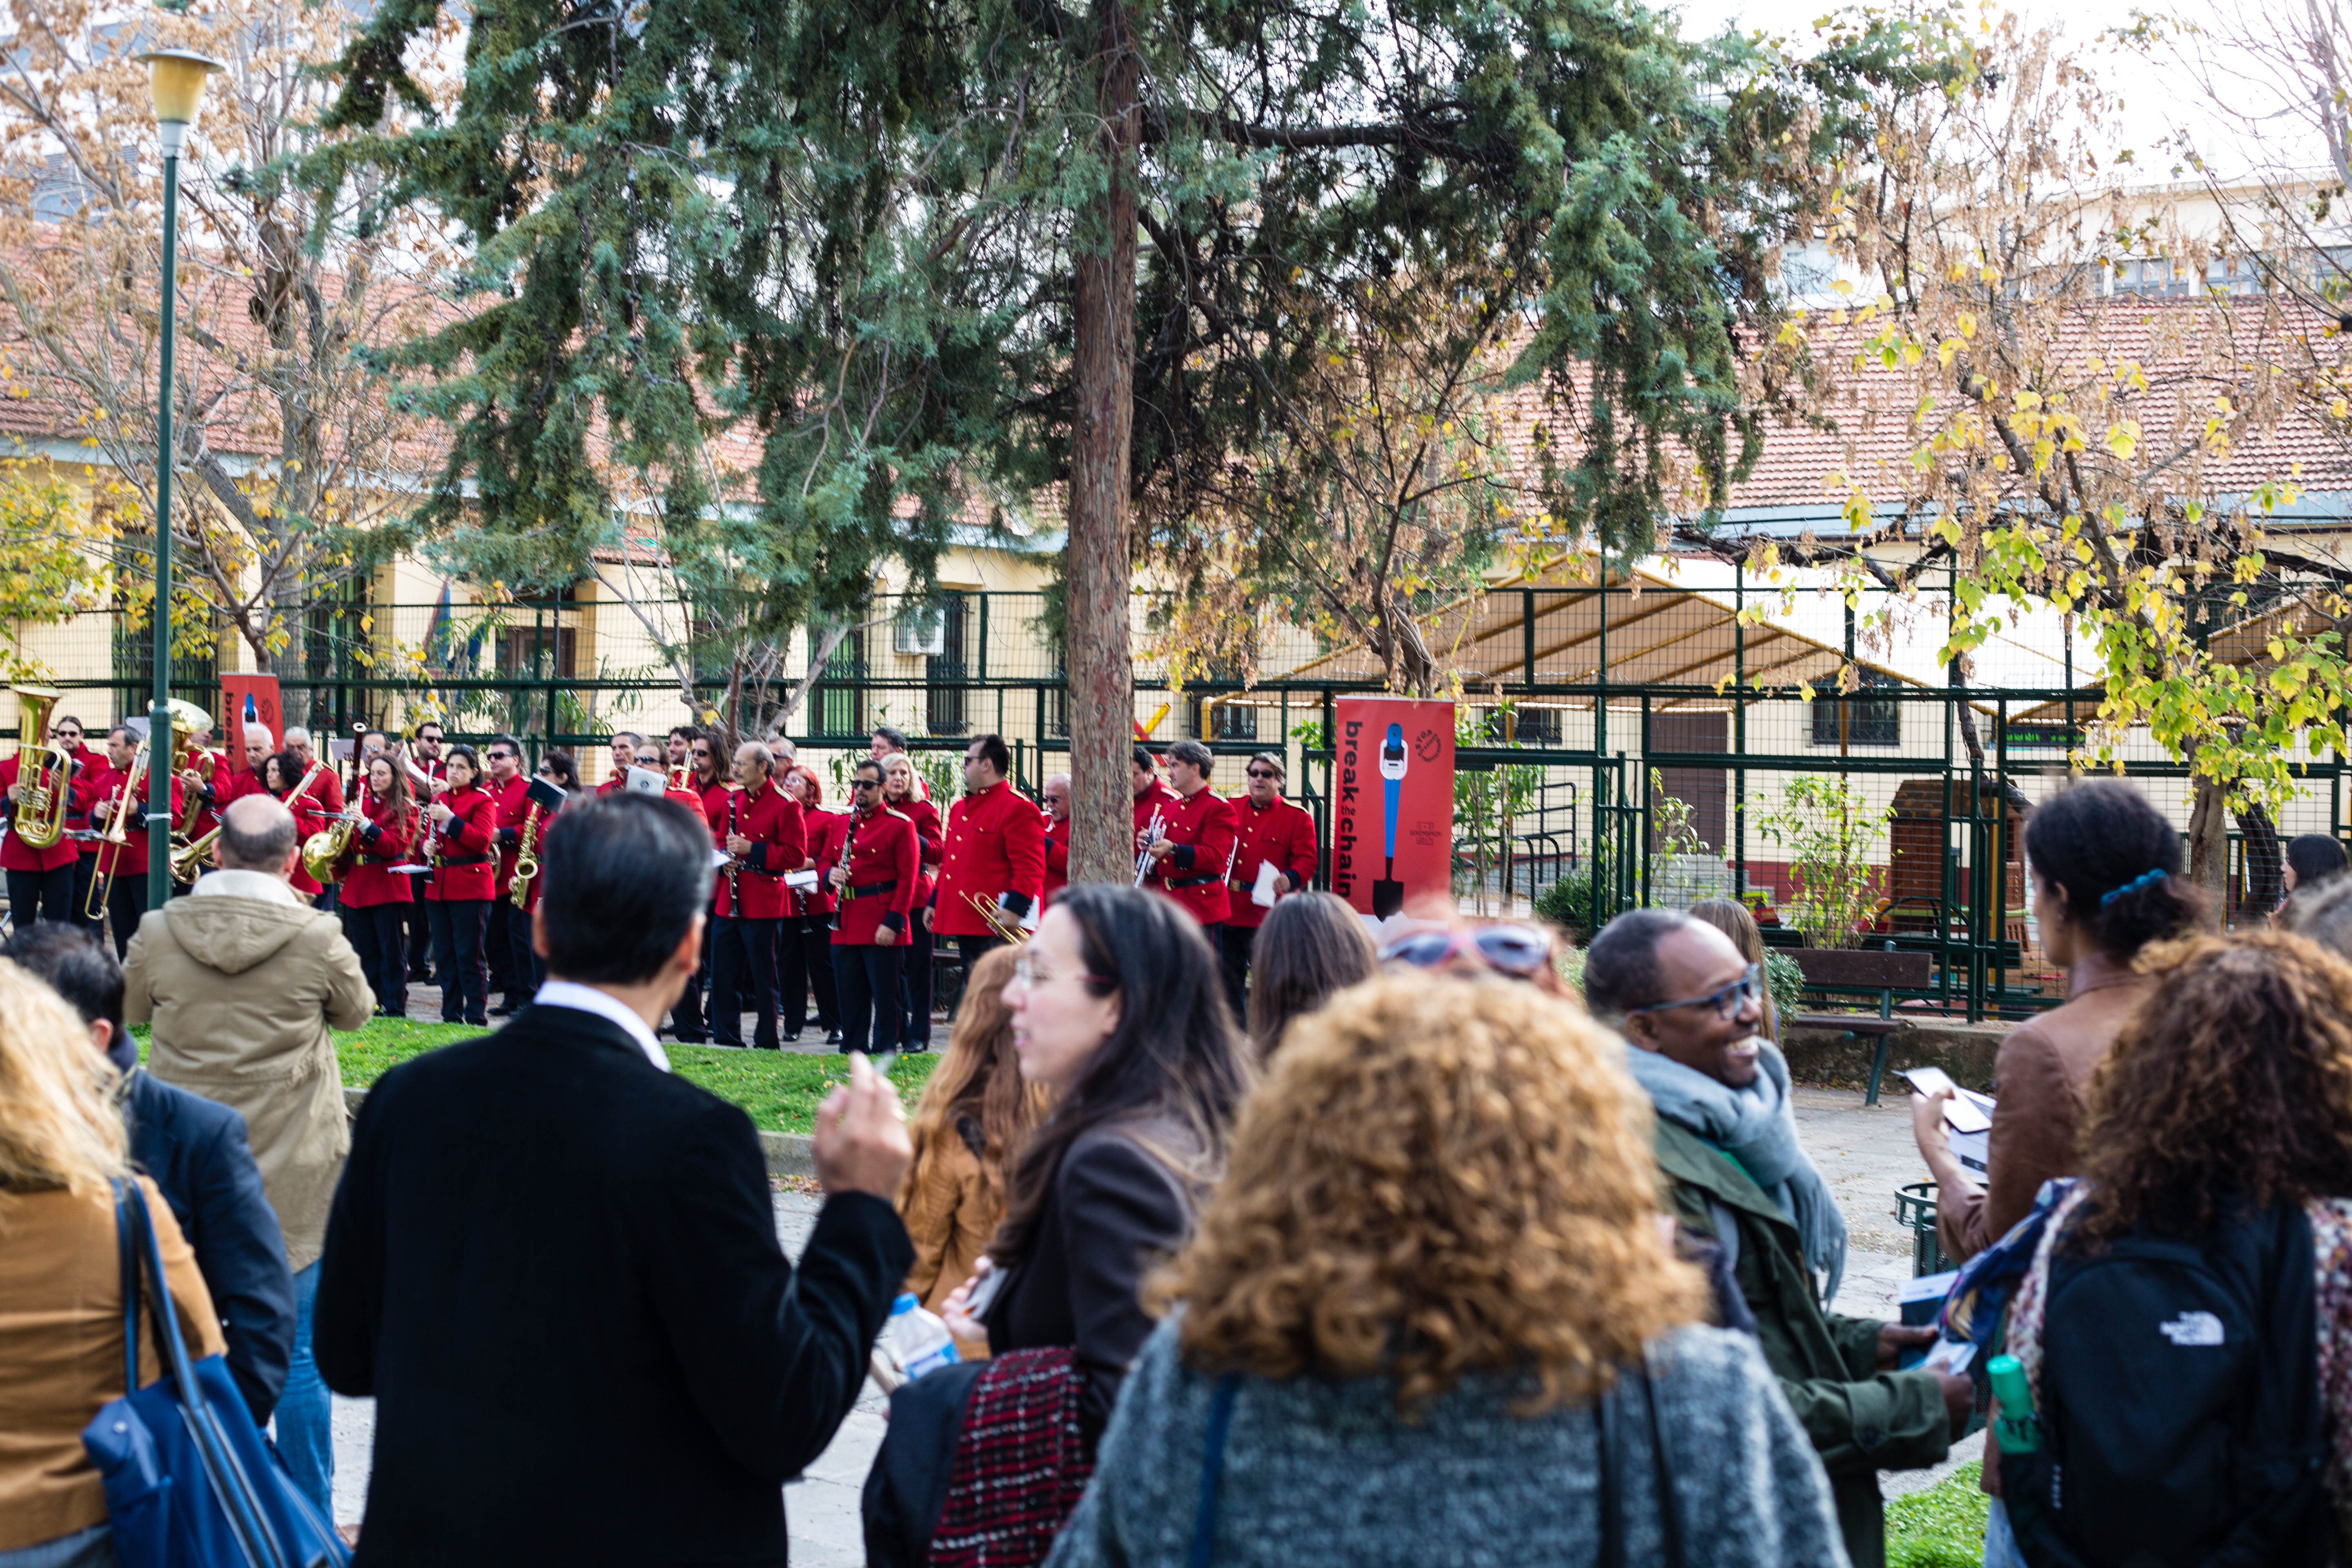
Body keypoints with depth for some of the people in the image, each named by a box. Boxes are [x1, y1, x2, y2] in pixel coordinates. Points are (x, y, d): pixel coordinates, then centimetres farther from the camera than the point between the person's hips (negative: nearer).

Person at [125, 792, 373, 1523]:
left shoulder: (158, 933, -7)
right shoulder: (318, 937, -15)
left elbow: (132, 1011, 12)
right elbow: (356, 1011, 5)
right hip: (292, 1179, -3)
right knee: (297, 1353, 6)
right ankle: (310, 1517, 13)